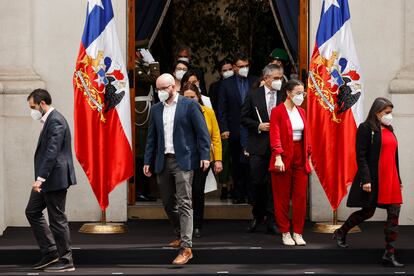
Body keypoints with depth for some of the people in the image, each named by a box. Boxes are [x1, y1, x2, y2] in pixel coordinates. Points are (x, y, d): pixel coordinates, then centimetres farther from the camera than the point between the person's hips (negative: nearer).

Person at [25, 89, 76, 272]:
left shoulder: (55, 121, -17)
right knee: (32, 212, 14)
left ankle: (66, 261, 6)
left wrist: (40, 178, -27)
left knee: (57, 219, -3)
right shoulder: (49, 120, 15)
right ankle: (50, 253, 18)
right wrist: (40, 178, 19)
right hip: (47, 179, 11)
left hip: (55, 178, -11)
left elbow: (52, 152, -24)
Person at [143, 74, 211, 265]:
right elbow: (152, 137, 16)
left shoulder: (189, 105, -3)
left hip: (183, 162, -6)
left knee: (184, 203, -11)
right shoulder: (156, 109, 13)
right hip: (163, 162, 6)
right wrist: (148, 161, 11)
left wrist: (204, 156, -12)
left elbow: (202, 132, -4)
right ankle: (181, 235, 33)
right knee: (168, 203, 12)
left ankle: (186, 248, -14)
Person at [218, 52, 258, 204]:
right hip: (235, 130, 0)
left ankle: (252, 193, 4)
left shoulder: (256, 82, 6)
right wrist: (224, 129, -5)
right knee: (237, 163, 5)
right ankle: (239, 194, 12)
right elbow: (222, 109, 4)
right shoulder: (226, 84, 5)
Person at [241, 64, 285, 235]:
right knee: (257, 182, 4)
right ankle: (257, 216, 22)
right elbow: (244, 118, 5)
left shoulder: (284, 96, 3)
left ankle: (271, 220, 5)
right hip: (258, 145, 0)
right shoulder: (253, 95, 3)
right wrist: (258, 126, -9)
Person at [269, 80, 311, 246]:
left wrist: (308, 157, 12)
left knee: (301, 197, 2)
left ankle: (298, 233, 10)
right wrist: (278, 157, -24)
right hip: (284, 158, -5)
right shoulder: (277, 112, -6)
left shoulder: (301, 112, 12)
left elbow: (306, 136, 16)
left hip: (300, 158, 5)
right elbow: (275, 136, -14)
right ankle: (285, 233, 11)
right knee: (282, 198, 3)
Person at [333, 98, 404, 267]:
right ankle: (340, 233, 28)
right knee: (368, 212, 3)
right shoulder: (366, 128, -7)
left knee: (394, 213, -2)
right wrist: (366, 180, -18)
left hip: (390, 179, 7)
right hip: (373, 180, -7)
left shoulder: (389, 130, 15)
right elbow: (361, 156, -12)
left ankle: (389, 254, -1)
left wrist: (398, 180, 19)